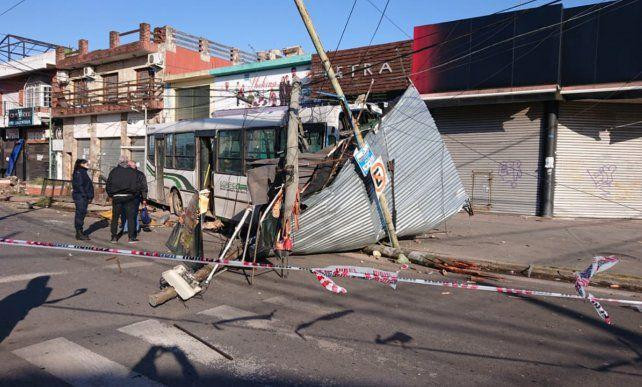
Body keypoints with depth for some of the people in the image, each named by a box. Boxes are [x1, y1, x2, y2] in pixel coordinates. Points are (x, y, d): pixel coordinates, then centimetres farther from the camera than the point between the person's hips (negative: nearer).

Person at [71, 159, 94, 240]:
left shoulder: (83, 172, 19)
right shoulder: (78, 173, -11)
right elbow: (79, 186, -18)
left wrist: (90, 197, 12)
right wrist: (86, 196, -18)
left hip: (84, 197, 10)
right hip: (80, 197, -10)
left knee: (82, 213, 13)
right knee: (80, 214, -7)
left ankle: (80, 232, 20)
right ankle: (79, 234, -4)